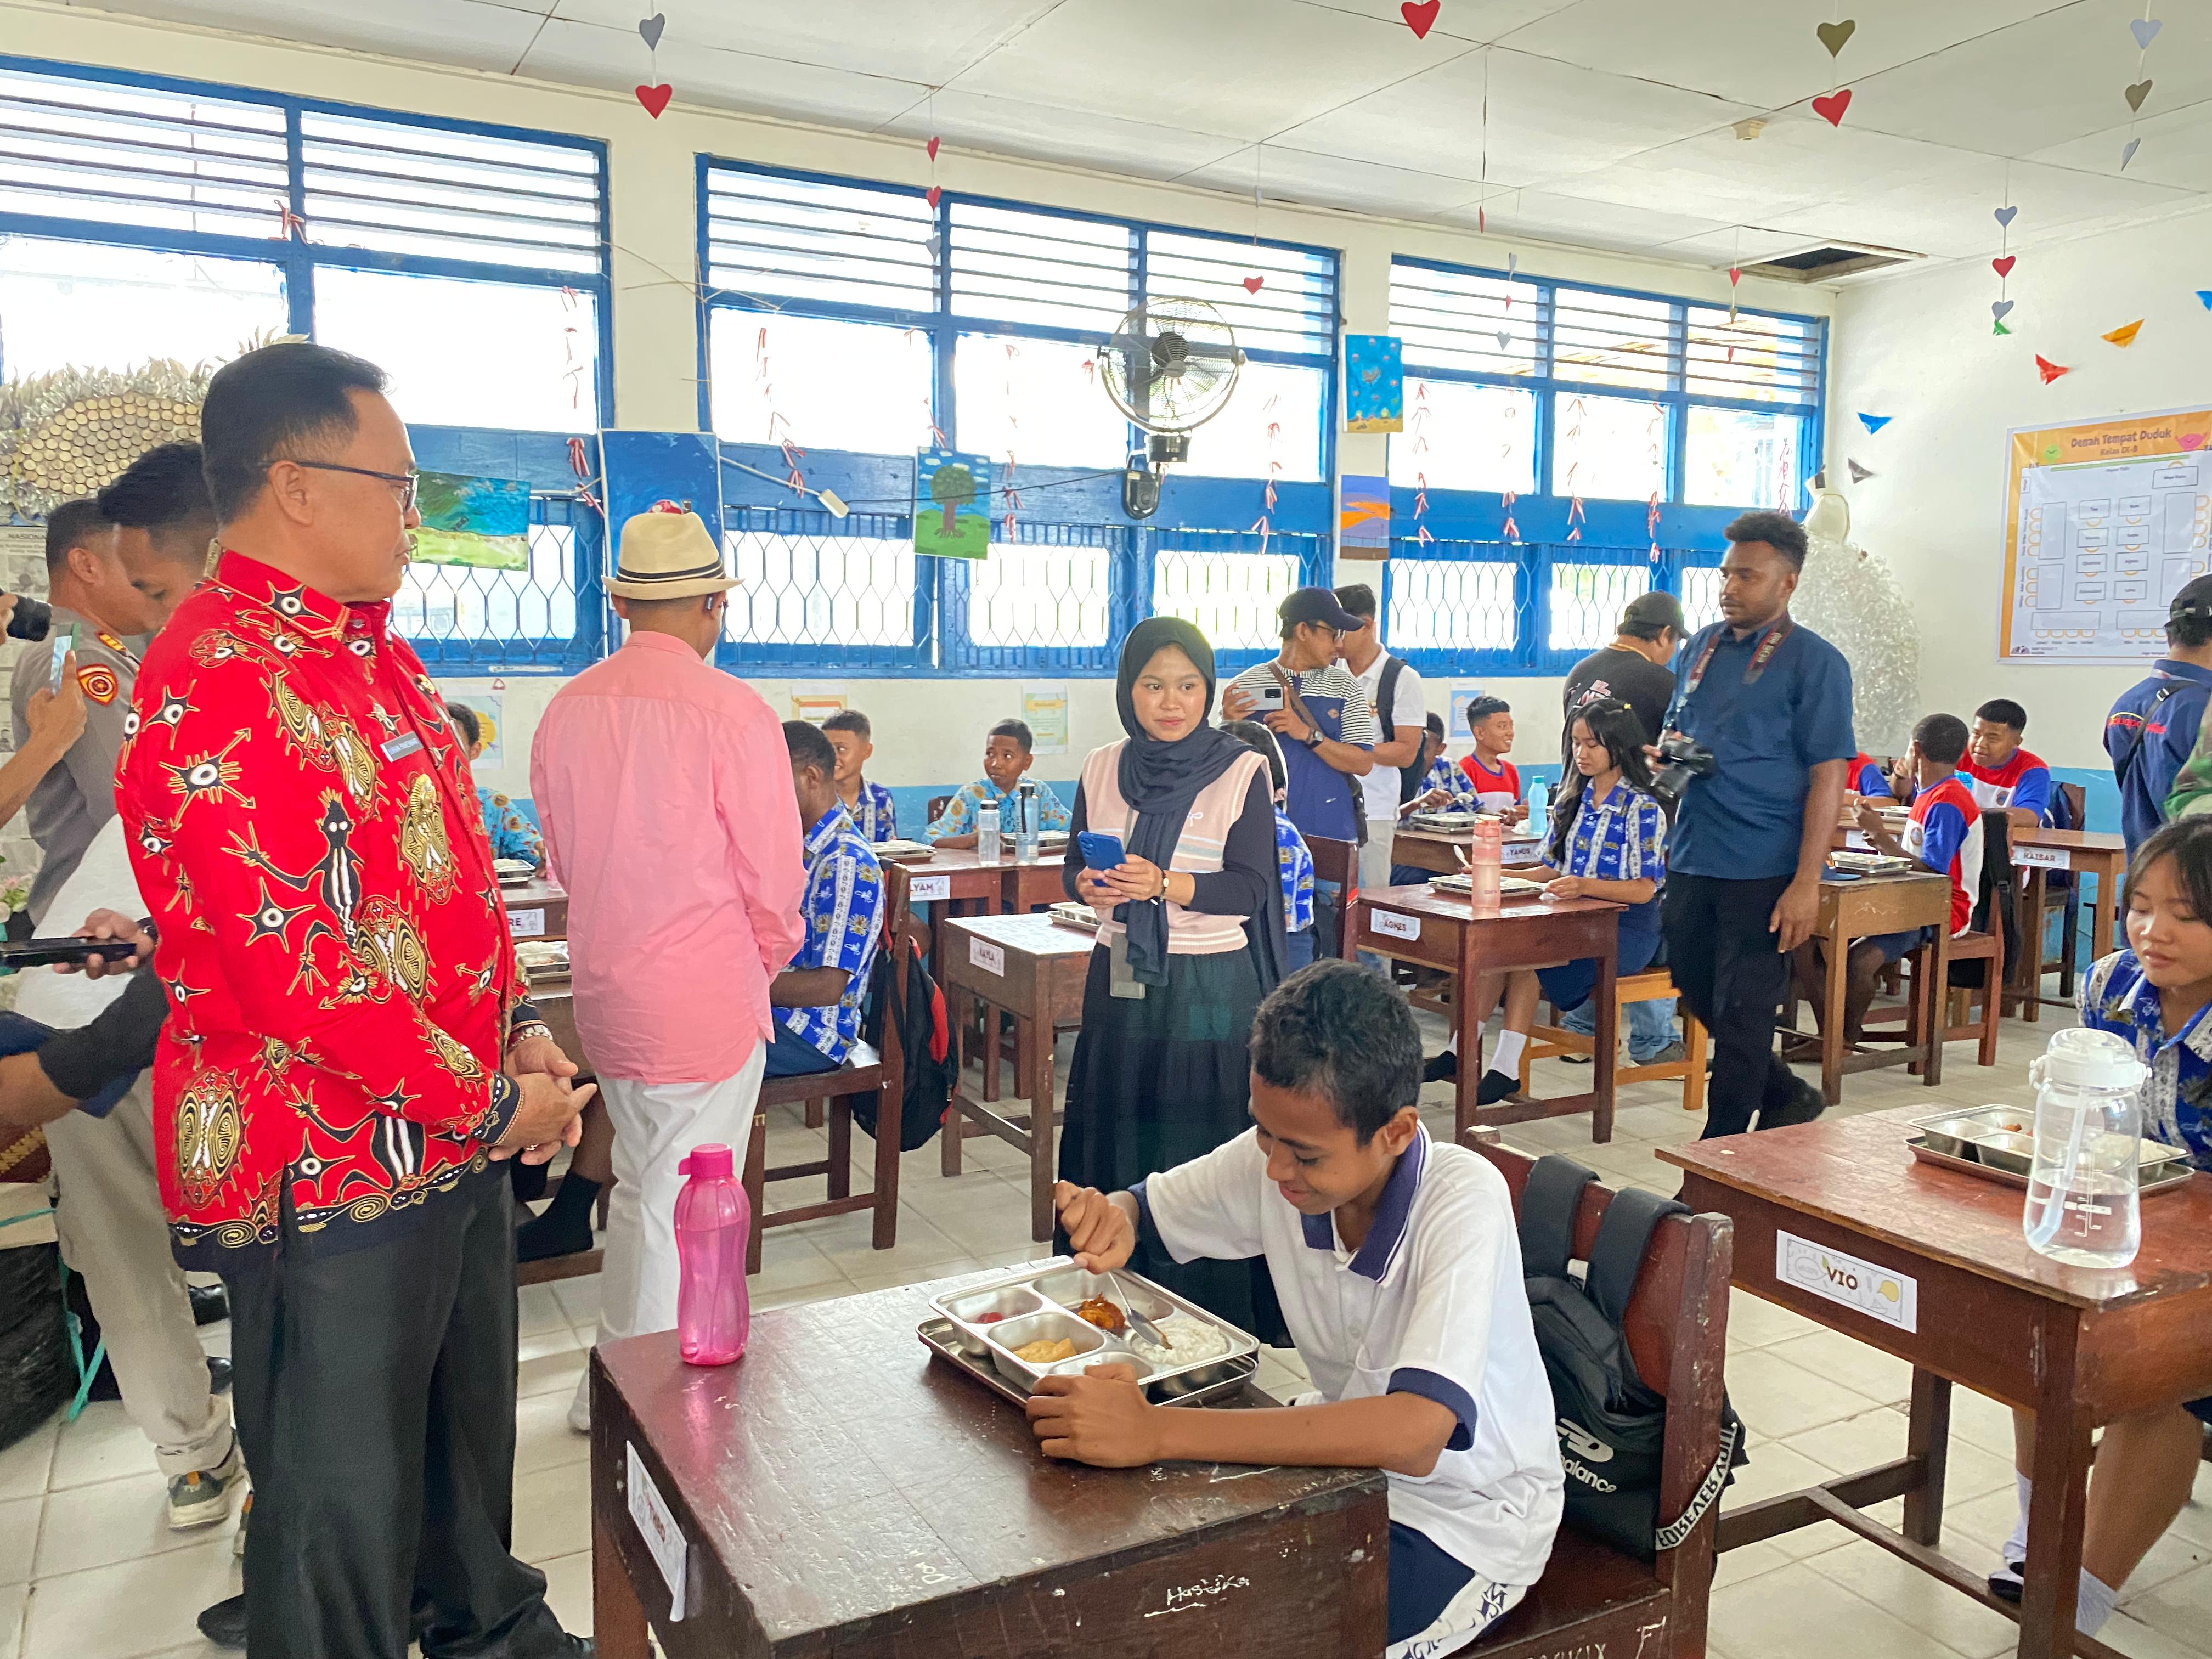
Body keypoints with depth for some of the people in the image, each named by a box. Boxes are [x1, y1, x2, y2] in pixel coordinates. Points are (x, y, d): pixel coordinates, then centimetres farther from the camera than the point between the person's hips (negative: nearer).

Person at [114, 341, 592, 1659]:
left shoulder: (372, 651, 11)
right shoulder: (221, 684, -21)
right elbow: (287, 964, -26)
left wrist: (518, 1029, 5)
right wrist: (485, 1103, -18)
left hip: (463, 1138, 10)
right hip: (333, 1169, -9)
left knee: (471, 1431, 26)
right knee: (346, 1498, 9)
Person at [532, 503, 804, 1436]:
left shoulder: (567, 709, 2)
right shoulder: (732, 712, -17)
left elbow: (563, 856, 11)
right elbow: (773, 872, -12)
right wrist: (767, 959, 7)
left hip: (606, 990, 7)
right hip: (707, 996, -6)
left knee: (639, 1185, 22)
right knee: (682, 1211, 5)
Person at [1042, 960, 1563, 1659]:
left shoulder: (1464, 1199, -31)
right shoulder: (1274, 1158, -14)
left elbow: (1414, 1434, -43)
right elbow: (1139, 1209, 2)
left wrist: (1154, 1432, -46)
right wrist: (1104, 1220, -24)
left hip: (1468, 1520, -5)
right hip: (1347, 1451, 6)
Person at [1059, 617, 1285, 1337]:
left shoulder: (1243, 772, -6)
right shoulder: (1101, 769, 7)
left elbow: (1249, 887, -11)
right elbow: (1074, 865, 11)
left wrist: (1164, 885, -26)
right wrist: (1089, 886, -12)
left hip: (1209, 988, -4)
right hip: (1120, 980, 4)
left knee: (1202, 1153, -1)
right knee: (1115, 1144, 8)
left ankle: (1213, 1319, 12)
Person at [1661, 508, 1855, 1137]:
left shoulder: (1815, 662, -7)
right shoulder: (1702, 647, 11)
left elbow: (1827, 777, -11)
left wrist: (1806, 883, -18)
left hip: (1763, 871, -7)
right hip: (1691, 860, 7)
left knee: (1742, 1011, 1)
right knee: (1696, 989, 16)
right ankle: (1785, 1094, 37)